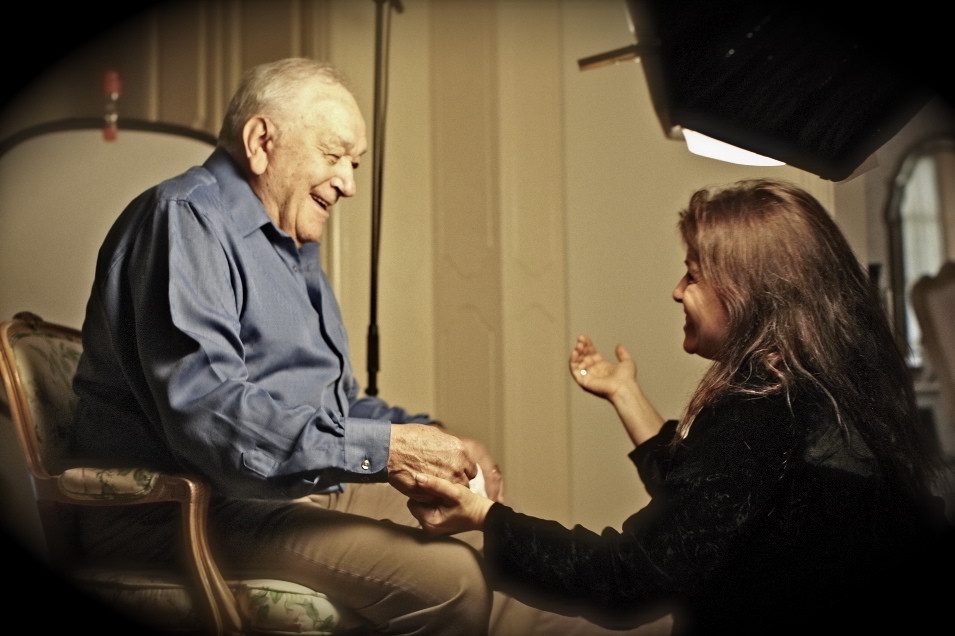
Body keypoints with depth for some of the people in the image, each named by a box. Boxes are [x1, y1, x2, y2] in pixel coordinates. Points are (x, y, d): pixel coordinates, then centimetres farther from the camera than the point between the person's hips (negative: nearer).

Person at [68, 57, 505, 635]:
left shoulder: (295, 251, 21)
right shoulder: (186, 218, -11)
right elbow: (206, 410, -26)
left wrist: (430, 439, 6)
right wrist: (381, 449, -27)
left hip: (306, 490, 10)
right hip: (189, 513, -10)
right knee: (447, 579, -27)